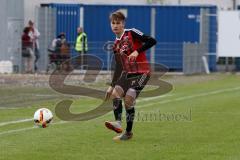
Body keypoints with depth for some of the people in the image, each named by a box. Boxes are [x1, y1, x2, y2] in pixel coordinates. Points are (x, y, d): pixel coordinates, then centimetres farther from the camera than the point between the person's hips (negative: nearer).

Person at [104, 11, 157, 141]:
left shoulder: (131, 33, -7)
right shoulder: (116, 45, 12)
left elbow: (152, 41, -15)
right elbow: (118, 67, 17)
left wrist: (137, 51, -23)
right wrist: (112, 86, 16)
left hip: (142, 72, -7)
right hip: (127, 73, 7)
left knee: (128, 99, -16)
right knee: (115, 94, -16)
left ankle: (128, 132, -7)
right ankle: (118, 123, -23)